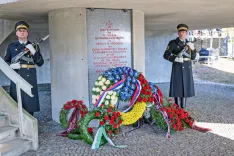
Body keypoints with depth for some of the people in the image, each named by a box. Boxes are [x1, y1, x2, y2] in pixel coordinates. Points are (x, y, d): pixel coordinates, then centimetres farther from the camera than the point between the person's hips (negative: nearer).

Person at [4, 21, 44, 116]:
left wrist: (33, 51, -12)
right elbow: (5, 62, 11)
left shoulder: (34, 46, 9)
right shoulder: (11, 46, 10)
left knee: (30, 104, 2)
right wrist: (12, 65, -11)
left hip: (30, 80, 0)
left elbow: (40, 63, 3)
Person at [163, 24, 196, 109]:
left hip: (187, 68, 5)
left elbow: (193, 57, 10)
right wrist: (176, 59, -22)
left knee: (185, 87, 8)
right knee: (178, 87, -5)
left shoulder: (189, 44, 11)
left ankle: (183, 108, 18)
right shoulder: (173, 43, -5)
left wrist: (193, 48, -7)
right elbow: (166, 55, -8)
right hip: (178, 68, -5)